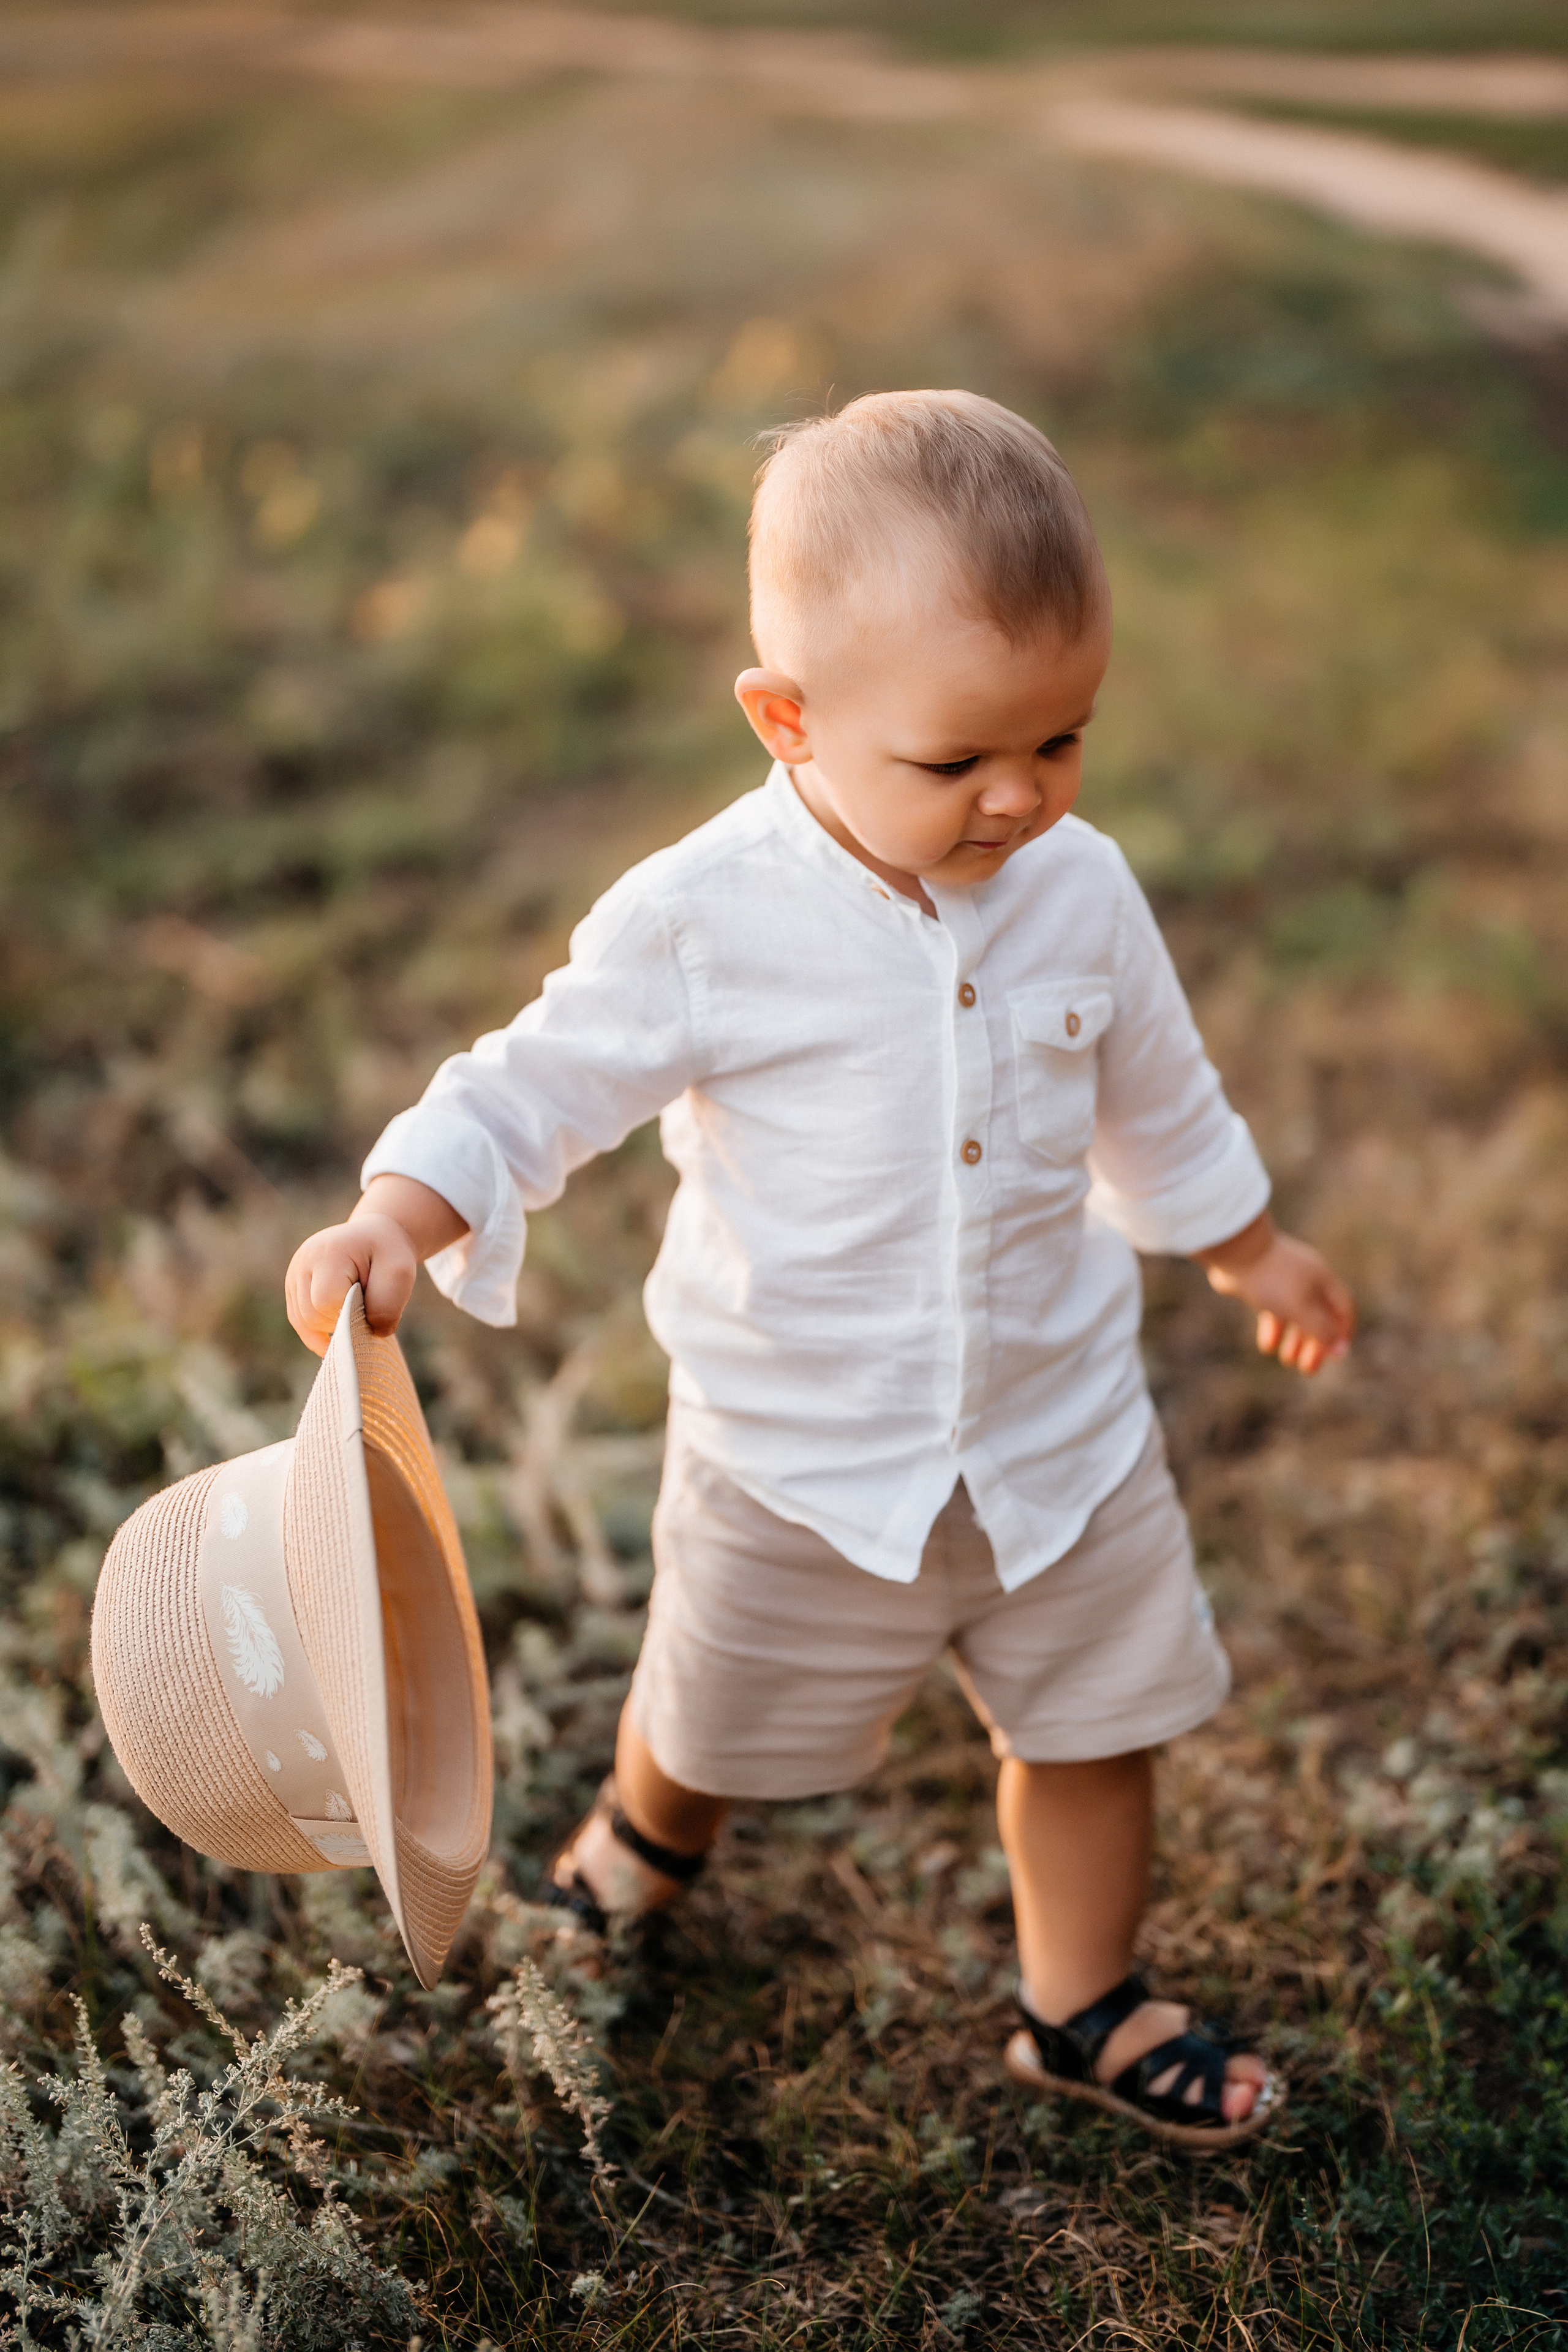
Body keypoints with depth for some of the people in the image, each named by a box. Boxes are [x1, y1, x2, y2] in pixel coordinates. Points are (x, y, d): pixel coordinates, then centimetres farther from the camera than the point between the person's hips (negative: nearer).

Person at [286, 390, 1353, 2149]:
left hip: (1061, 1432, 3)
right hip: (801, 1456, -2)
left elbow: (1156, 1101, 9)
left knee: (1095, 1725, 16)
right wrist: (399, 1217, -33)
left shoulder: (1082, 891, -9)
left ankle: (1079, 2008, 43)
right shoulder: (705, 921, -23)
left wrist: (1248, 1248, 23)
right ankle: (653, 1823, 59)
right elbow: (535, 1086, -15)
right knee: (718, 1713, 22)